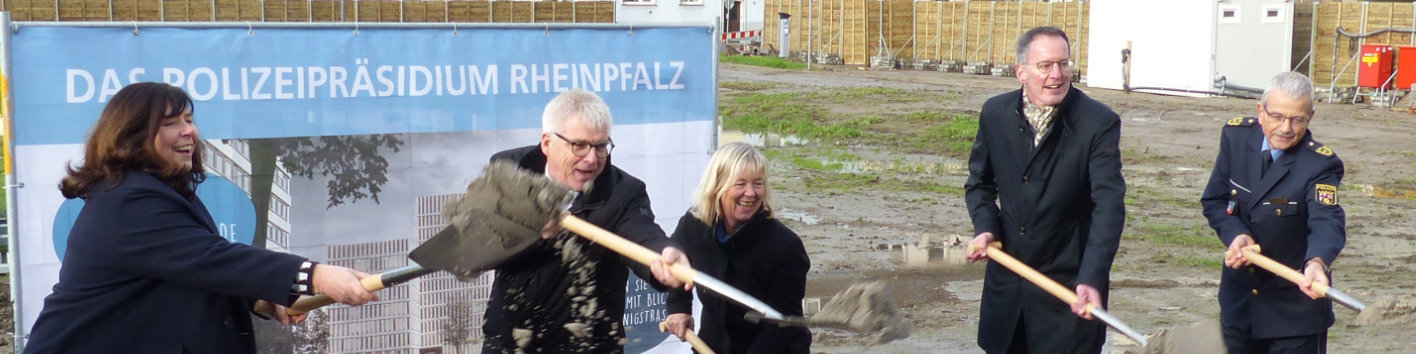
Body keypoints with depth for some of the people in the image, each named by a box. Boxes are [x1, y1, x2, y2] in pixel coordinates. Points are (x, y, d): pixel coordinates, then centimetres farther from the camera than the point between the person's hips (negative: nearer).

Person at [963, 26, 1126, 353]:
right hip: (1006, 279, 4)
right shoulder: (995, 113, 0)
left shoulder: (1099, 123, -13)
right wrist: (985, 227, -7)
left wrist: (1092, 279, -34)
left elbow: (1109, 205, -22)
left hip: (1068, 287, -4)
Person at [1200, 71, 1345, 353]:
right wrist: (1235, 235, -20)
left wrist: (1317, 262, -54)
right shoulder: (1236, 136, -5)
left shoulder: (1321, 163, -19)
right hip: (1238, 297, 4)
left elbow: (1327, 222, -32)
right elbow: (1213, 200, 0)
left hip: (1295, 306, -4)